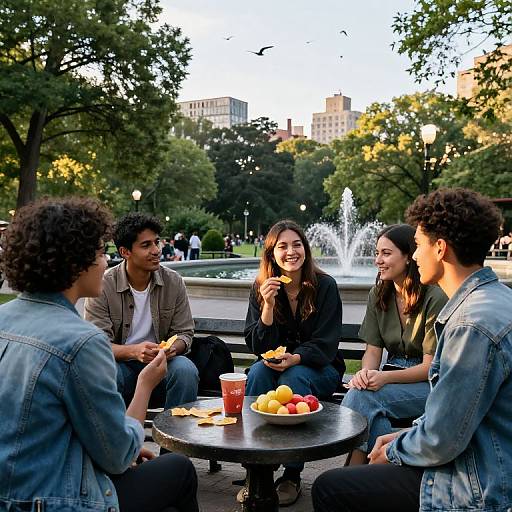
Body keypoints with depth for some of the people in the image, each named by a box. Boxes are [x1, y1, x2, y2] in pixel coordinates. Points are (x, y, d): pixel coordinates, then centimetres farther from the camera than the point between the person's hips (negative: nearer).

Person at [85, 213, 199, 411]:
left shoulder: (174, 282, 0)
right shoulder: (103, 286, -9)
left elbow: (184, 333, 5)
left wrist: (173, 347, -21)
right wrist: (133, 351, -32)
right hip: (120, 362, -2)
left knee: (186, 370, -29)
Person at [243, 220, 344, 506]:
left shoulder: (325, 286, -9)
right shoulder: (262, 288, -2)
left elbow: (325, 345, -11)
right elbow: (259, 347, -7)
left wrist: (295, 359, -30)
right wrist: (268, 306, -22)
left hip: (318, 367, -2)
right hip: (275, 365, 2)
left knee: (293, 378, -33)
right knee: (258, 371, -30)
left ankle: (292, 476, -22)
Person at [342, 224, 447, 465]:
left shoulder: (435, 298, -14)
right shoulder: (378, 295, 6)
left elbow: (431, 366, -14)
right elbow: (373, 350, 5)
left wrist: (385, 377, -27)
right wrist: (365, 372, -19)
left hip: (429, 384, -5)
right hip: (392, 377, 5)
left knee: (361, 395, -29)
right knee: (358, 389, -29)